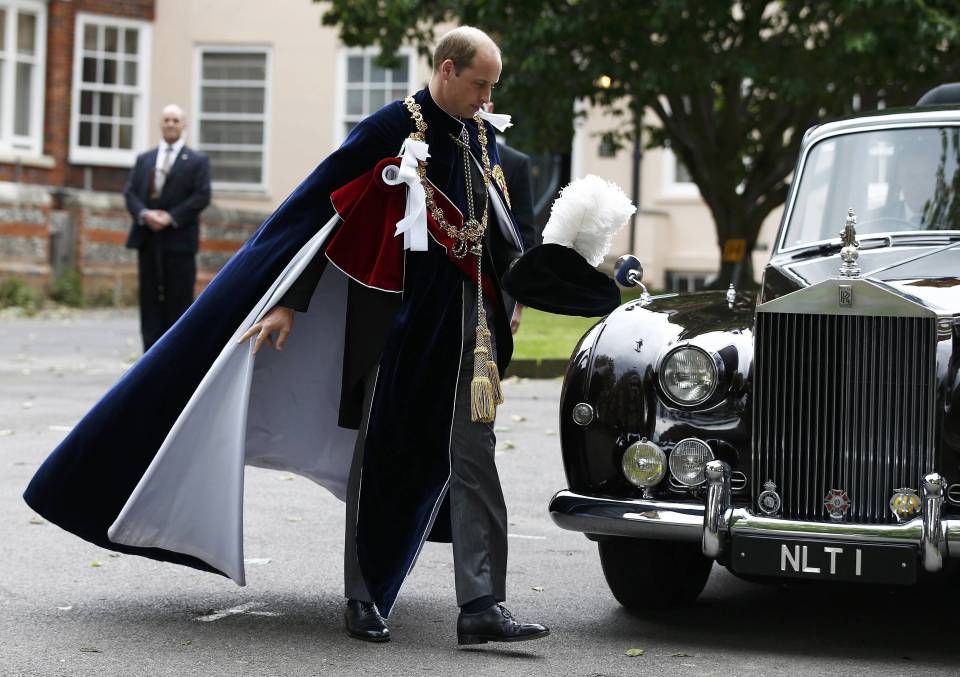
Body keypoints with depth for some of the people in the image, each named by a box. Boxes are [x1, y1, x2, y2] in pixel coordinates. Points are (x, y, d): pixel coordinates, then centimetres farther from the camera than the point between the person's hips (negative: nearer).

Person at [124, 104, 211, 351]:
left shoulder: (197, 161, 5)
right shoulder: (143, 159, 16)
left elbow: (202, 196, -5)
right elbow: (130, 192, 9)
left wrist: (171, 217, -15)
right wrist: (144, 214, -11)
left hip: (179, 239, -3)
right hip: (148, 238, 4)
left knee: (179, 299, -3)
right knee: (150, 300, 3)